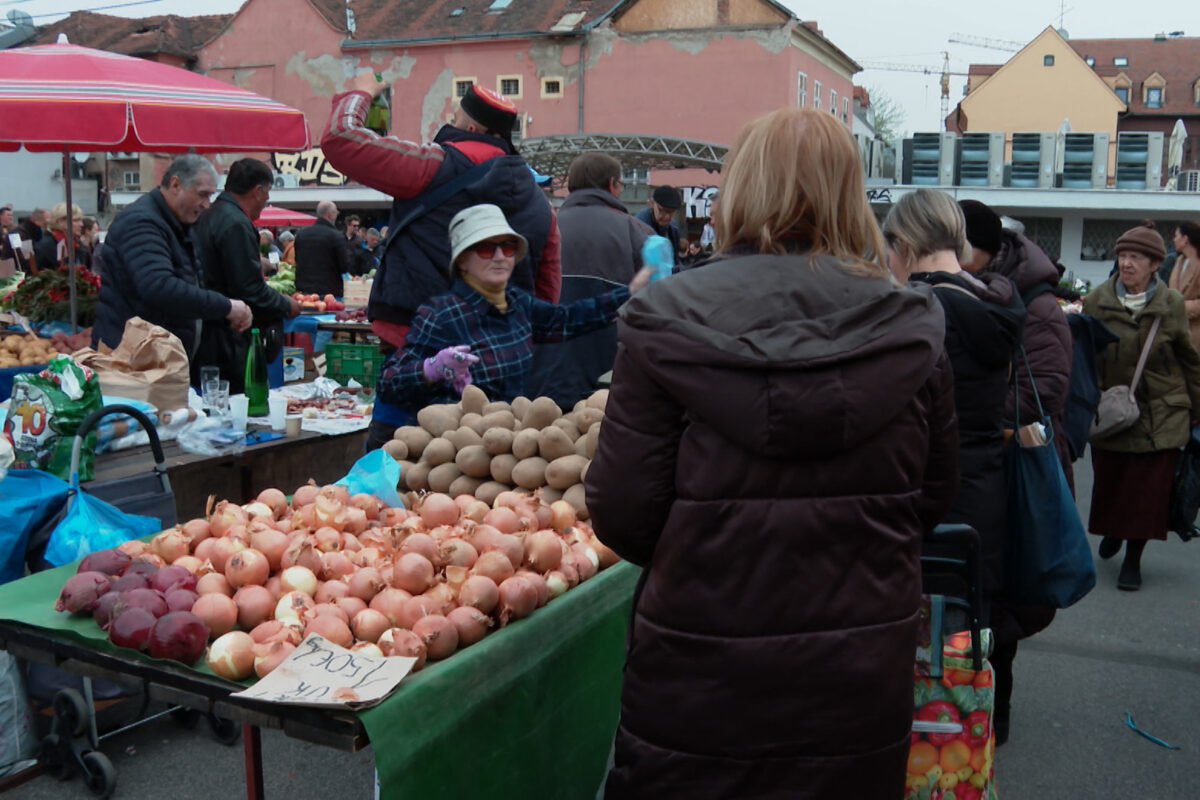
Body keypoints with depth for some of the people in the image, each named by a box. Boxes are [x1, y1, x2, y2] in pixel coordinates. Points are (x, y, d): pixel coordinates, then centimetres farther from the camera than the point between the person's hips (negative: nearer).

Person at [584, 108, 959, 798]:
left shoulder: (666, 321, -14)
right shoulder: (910, 327, -6)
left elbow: (621, 514, -13)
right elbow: (935, 496, 5)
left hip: (700, 689, -2)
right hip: (860, 689, 3)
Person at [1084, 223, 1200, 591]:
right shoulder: (1096, 301, -2)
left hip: (1161, 415, -1)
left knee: (1148, 490, 0)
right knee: (1107, 484, 9)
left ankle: (1133, 560, 15)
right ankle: (1113, 531, 41)